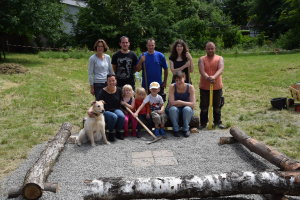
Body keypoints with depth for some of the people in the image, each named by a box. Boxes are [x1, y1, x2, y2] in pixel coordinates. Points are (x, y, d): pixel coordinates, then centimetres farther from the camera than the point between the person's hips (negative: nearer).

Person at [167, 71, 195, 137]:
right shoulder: (172, 87, -14)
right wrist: (185, 103, -20)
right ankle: (175, 129, -10)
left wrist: (179, 102, -24)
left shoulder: (190, 87, -13)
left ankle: (186, 129, -9)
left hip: (187, 112, 0)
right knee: (173, 109, -32)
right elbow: (171, 103, -21)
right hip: (175, 112, 0)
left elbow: (193, 104, -18)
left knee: (187, 109, -32)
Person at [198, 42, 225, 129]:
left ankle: (218, 122, 25)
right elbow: (201, 70, -15)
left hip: (217, 87, 1)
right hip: (204, 87, 0)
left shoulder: (220, 58, 2)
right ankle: (203, 123, 18)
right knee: (204, 107, 6)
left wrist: (214, 77, -36)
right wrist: (207, 77, -36)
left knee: (217, 106, 12)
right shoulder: (202, 59, 1)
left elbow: (221, 69, -16)